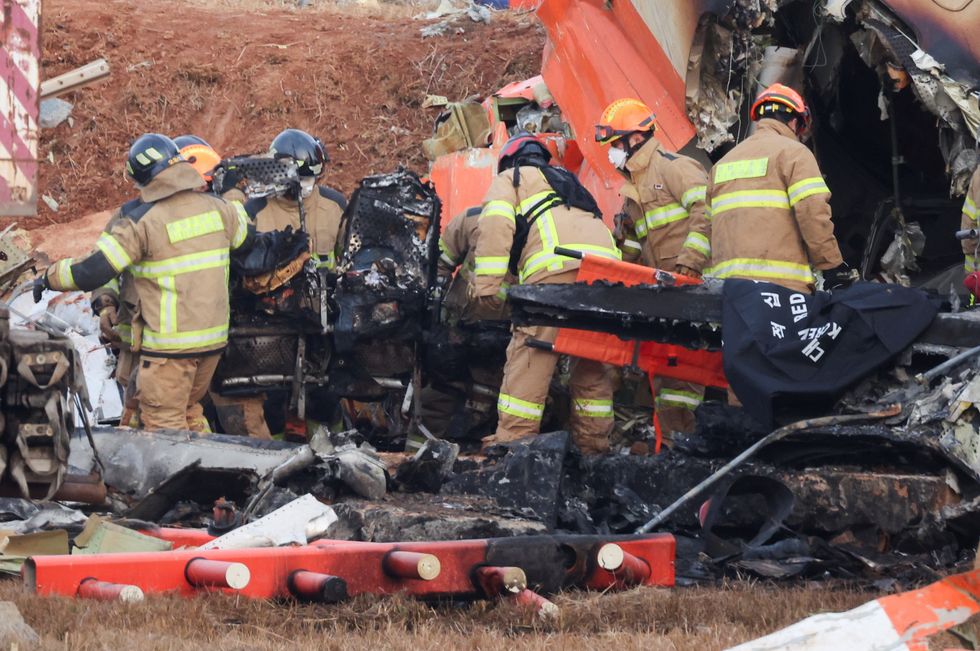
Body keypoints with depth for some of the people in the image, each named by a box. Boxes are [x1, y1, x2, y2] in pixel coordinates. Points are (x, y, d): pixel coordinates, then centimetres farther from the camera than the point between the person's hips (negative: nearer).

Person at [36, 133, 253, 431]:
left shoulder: (141, 222, -14)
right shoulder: (216, 207, 2)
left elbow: (90, 274, -14)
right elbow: (246, 237, 24)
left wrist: (49, 278, 2)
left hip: (169, 344, -7)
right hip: (213, 337, 7)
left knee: (164, 423, 0)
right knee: (189, 411, 22)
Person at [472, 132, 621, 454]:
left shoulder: (511, 178, 23)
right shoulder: (567, 179, 42)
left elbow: (496, 222, 3)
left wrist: (487, 281, -4)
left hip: (557, 266, -6)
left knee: (529, 354, -5)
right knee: (592, 360, 15)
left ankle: (514, 440, -9)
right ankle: (593, 441, 17)